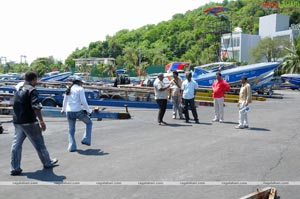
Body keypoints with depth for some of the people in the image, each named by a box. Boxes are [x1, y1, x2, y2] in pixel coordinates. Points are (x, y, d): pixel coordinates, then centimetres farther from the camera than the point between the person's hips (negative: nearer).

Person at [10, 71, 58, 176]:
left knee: (16, 144, 8)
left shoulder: (19, 88, 12)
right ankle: (47, 162, 22)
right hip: (29, 122, -7)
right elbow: (36, 107, -24)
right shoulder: (32, 90, -13)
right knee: (39, 143, 8)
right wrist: (41, 121, -23)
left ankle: (15, 168, 8)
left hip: (17, 121, 7)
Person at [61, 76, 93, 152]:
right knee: (89, 123, 19)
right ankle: (86, 139, 12)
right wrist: (88, 110, -3)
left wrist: (63, 109, 40)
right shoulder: (80, 89, -5)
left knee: (71, 130, 18)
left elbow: (64, 101, 23)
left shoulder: (68, 90, 12)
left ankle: (72, 147, 14)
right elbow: (83, 101, -14)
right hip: (78, 111, -5)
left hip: (69, 112, 5)